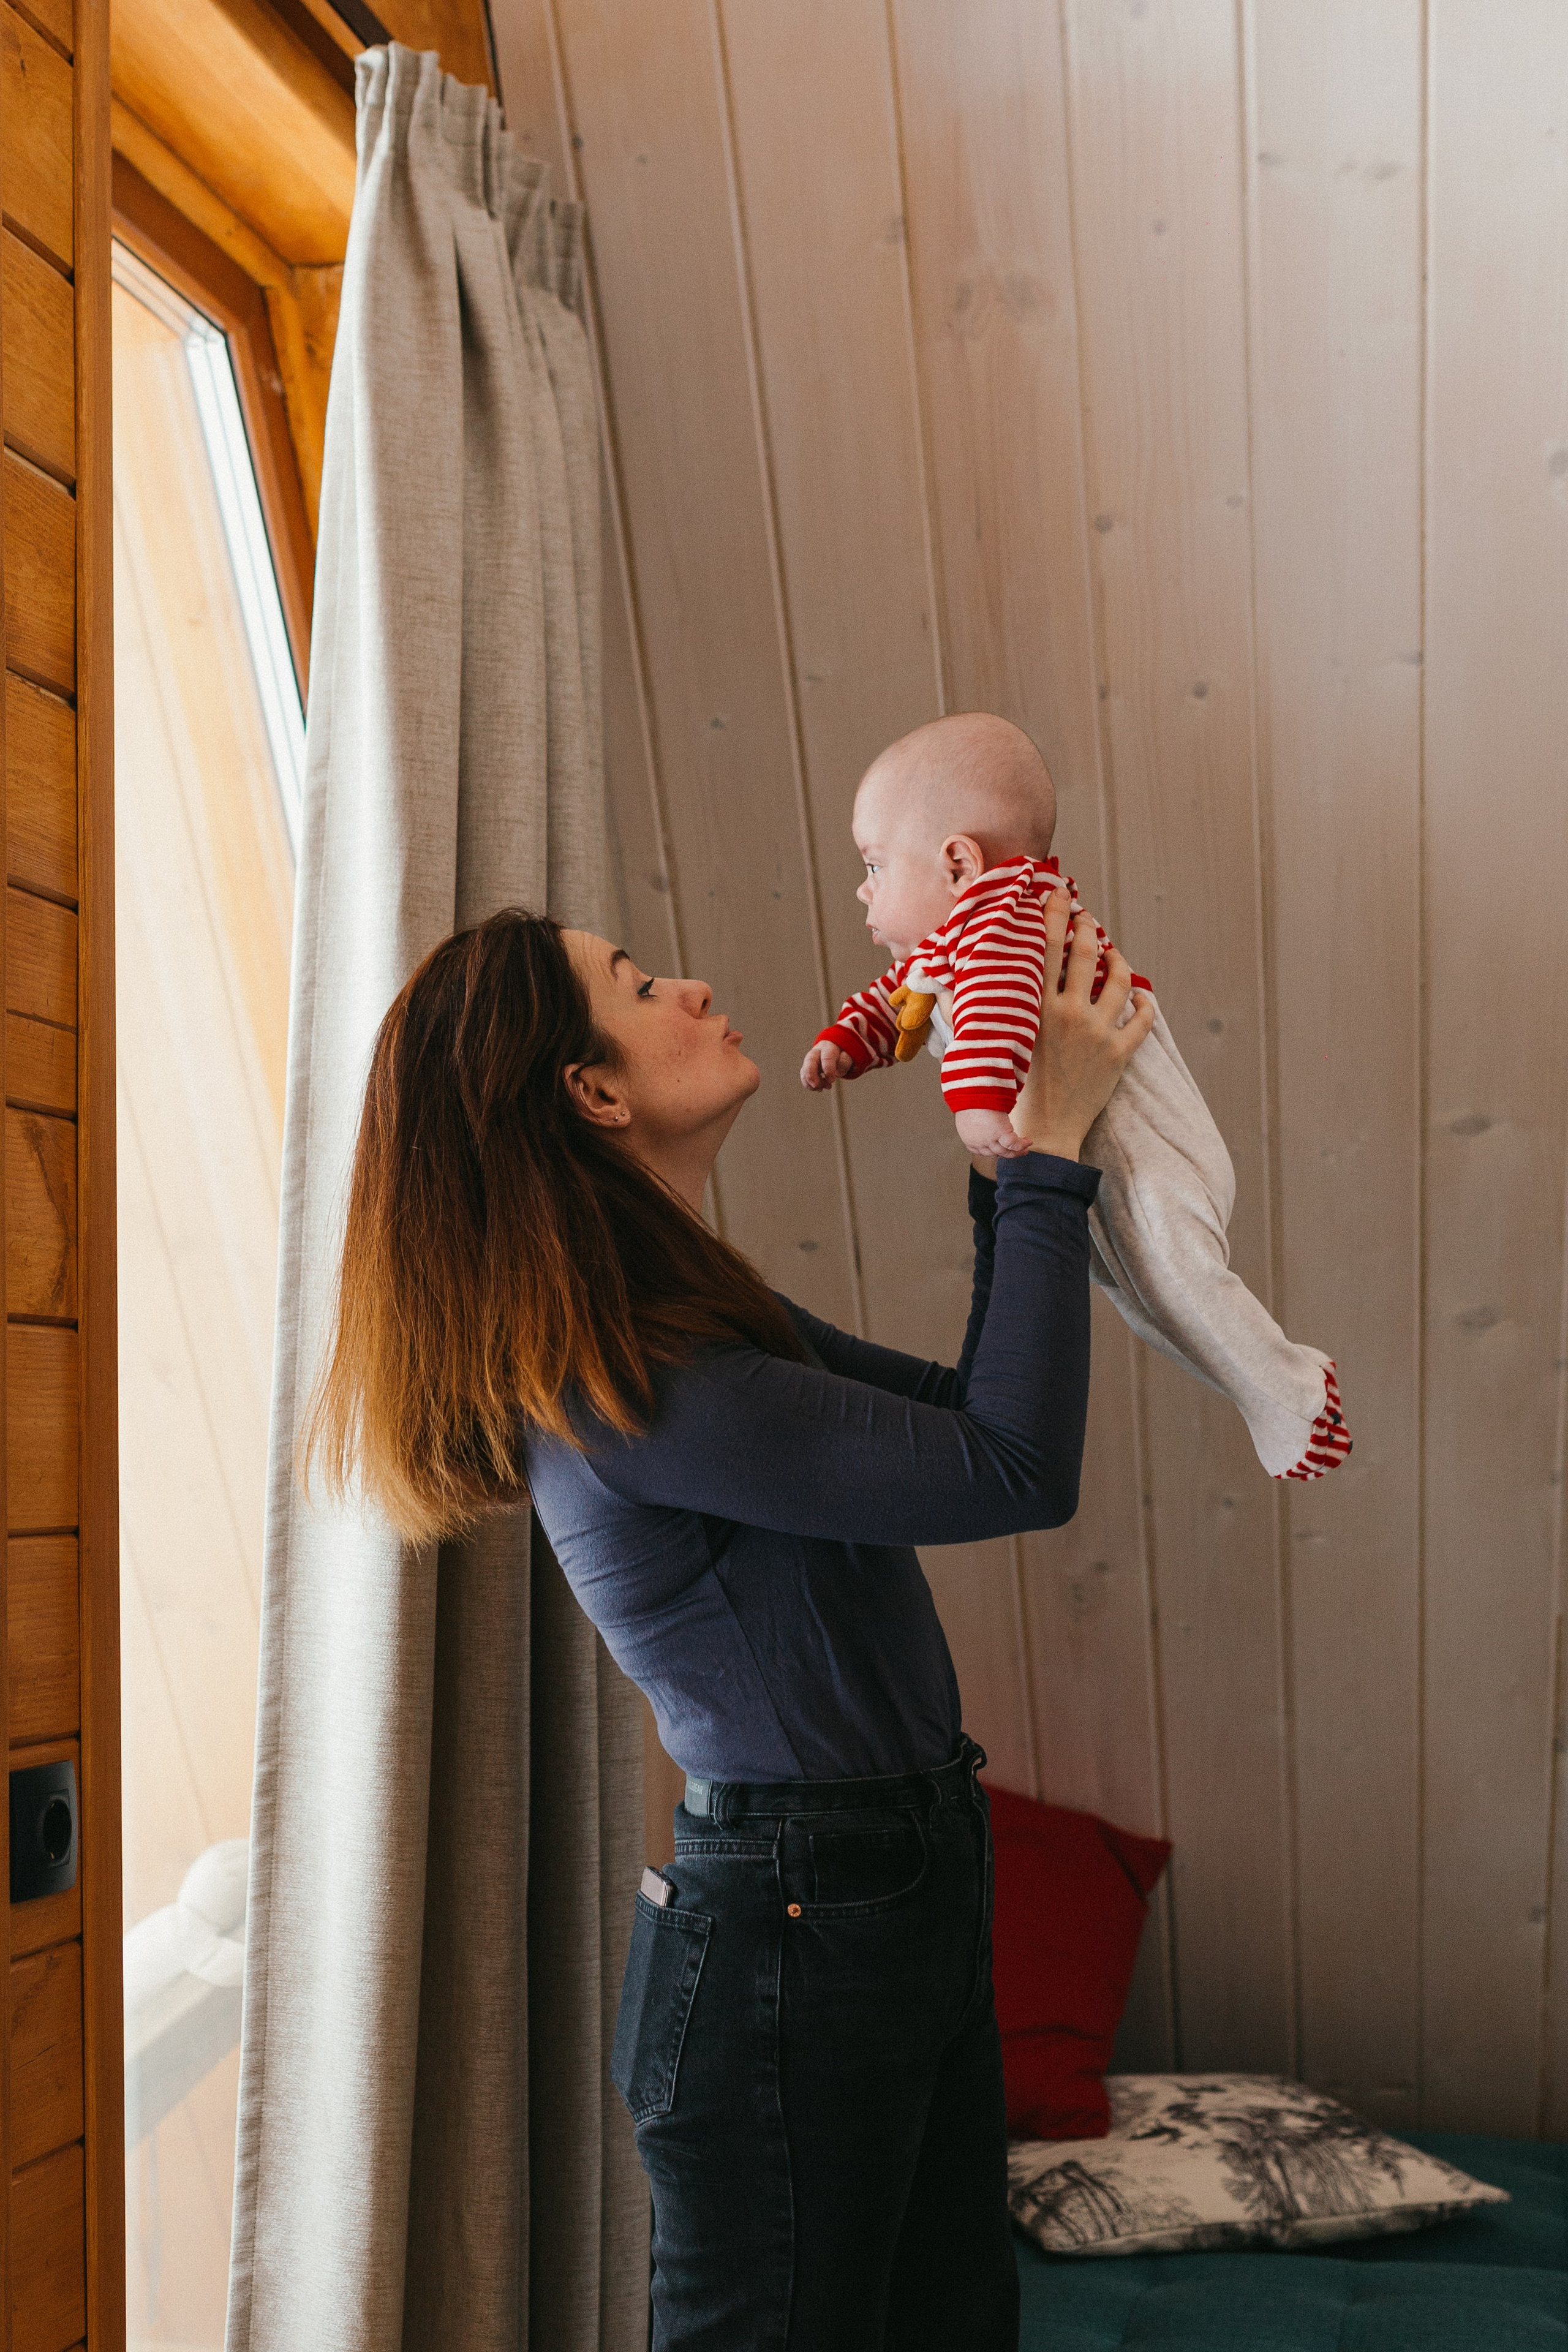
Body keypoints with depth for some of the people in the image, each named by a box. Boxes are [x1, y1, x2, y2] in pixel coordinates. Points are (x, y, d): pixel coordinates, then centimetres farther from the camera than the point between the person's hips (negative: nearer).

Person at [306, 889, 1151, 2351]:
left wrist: (1021, 1163, 5)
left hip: (908, 1897, 9)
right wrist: (1051, 1145, -17)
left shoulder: (698, 1318, 6)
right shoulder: (628, 1384, -25)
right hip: (789, 1928, -9)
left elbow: (962, 1404, 12)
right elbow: (1017, 1472, -24)